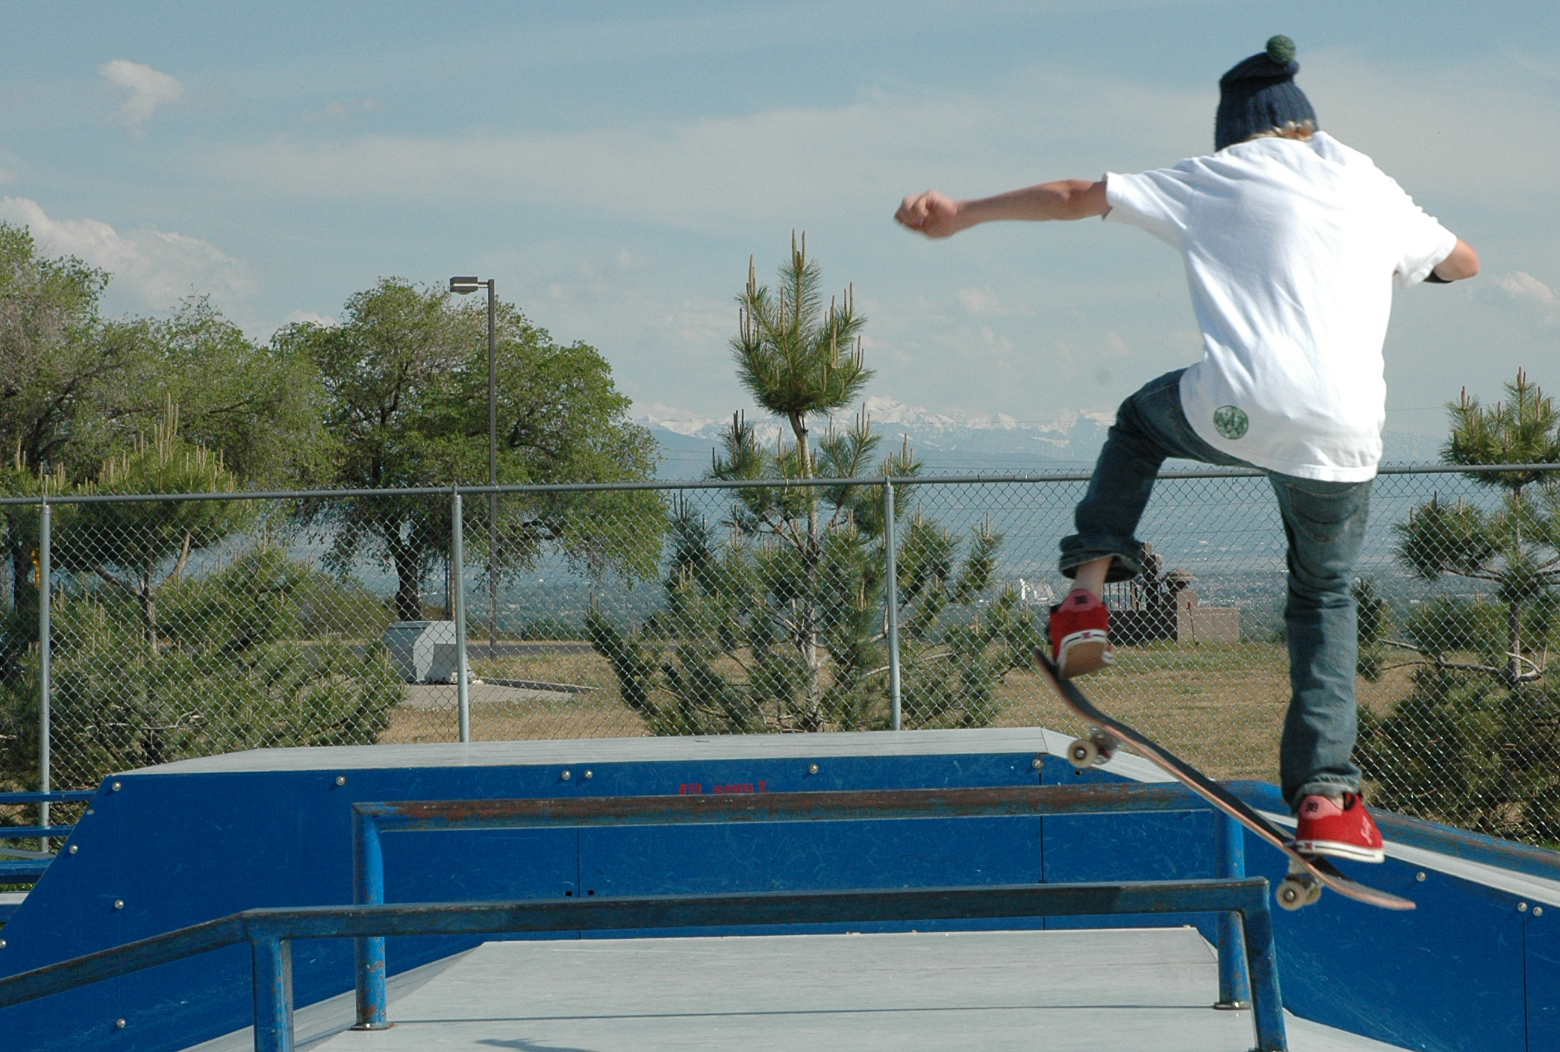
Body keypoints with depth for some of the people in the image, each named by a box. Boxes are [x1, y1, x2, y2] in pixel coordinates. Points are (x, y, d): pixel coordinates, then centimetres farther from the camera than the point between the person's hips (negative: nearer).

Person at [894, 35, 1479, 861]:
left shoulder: (1215, 178, 14)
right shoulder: (1367, 183, 19)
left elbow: (1075, 196, 18)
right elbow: (1463, 264, 33)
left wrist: (961, 215, 28)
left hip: (1230, 411, -1)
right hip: (1339, 437, 1)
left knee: (1141, 419, 34)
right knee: (1325, 601, 22)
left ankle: (1088, 591, 17)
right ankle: (1325, 796, 7)